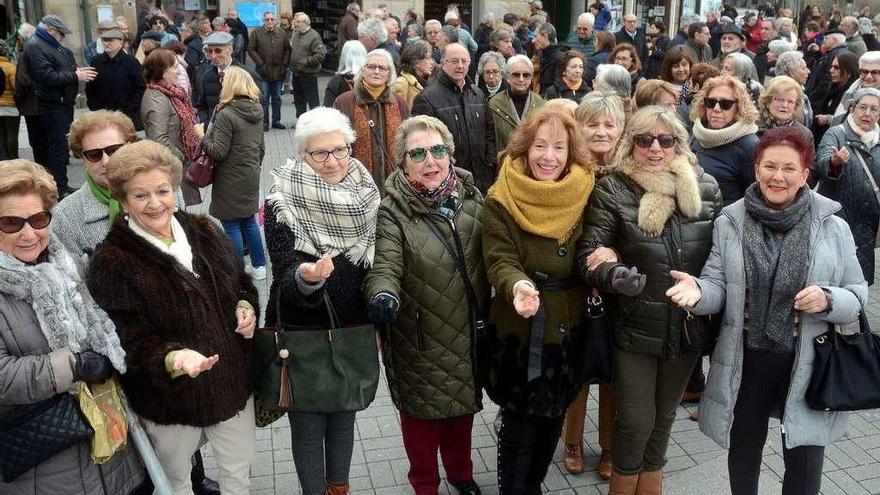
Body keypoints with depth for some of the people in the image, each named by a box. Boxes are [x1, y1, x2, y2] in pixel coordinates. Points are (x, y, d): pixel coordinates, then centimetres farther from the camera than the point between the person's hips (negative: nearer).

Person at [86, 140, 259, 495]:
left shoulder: (204, 231, -2)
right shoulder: (111, 263, -18)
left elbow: (241, 282, 12)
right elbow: (131, 340, -20)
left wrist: (247, 307, -10)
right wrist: (173, 358, -39)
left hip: (232, 381, 5)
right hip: (170, 397, -4)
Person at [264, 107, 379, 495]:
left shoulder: (365, 193, -4)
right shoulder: (283, 203, -16)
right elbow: (285, 276, -21)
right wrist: (306, 277, -43)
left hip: (354, 332, 4)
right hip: (304, 336, -4)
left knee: (344, 416, 21)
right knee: (308, 425, 11)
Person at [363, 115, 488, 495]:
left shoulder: (471, 197, -2)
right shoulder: (392, 211, -16)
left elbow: (489, 258, 8)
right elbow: (384, 266, -27)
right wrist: (383, 295, -47)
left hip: (468, 331, 4)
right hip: (419, 336, -4)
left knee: (464, 405, 22)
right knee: (422, 410, 14)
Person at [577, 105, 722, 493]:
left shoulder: (706, 187, -3)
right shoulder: (612, 190, -13)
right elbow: (589, 255, -17)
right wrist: (616, 275, -36)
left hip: (689, 326, 4)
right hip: (635, 327, -3)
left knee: (665, 413, 21)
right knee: (636, 419, 6)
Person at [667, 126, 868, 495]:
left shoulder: (833, 227, -4)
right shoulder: (729, 223, -3)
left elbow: (858, 295, 1)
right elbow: (719, 287, -3)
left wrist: (828, 300, -21)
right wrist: (699, 290, -26)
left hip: (808, 363, -1)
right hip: (745, 360, 1)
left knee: (805, 462, 10)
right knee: (743, 448, 21)